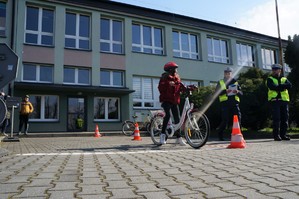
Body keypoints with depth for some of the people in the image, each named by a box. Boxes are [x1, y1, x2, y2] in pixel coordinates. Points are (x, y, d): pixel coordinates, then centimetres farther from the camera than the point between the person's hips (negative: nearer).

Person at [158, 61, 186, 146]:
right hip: (166, 100, -6)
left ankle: (179, 138, 12)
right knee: (168, 115, -26)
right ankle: (163, 134, -14)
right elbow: (160, 87, -17)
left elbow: (180, 87, 15)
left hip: (175, 101, 6)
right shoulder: (164, 77, -4)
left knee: (177, 118, 4)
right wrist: (168, 84, -32)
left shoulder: (177, 78, 15)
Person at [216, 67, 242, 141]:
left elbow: (241, 93, 13)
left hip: (234, 102, 3)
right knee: (225, 120, -6)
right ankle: (220, 133, 11)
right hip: (225, 103, -3)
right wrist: (225, 91, -18)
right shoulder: (220, 82, 13)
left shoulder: (235, 82, 20)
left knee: (238, 118, -8)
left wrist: (237, 92, -10)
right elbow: (217, 92, -3)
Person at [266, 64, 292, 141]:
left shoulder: (284, 79, 18)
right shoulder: (270, 79, 9)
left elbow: (289, 85, -2)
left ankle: (283, 134, 12)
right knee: (276, 118, -7)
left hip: (284, 100, 4)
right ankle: (276, 135, -4)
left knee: (285, 118, 3)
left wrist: (279, 86, -10)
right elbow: (272, 87, -11)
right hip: (275, 100, -4)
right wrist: (283, 86, -4)